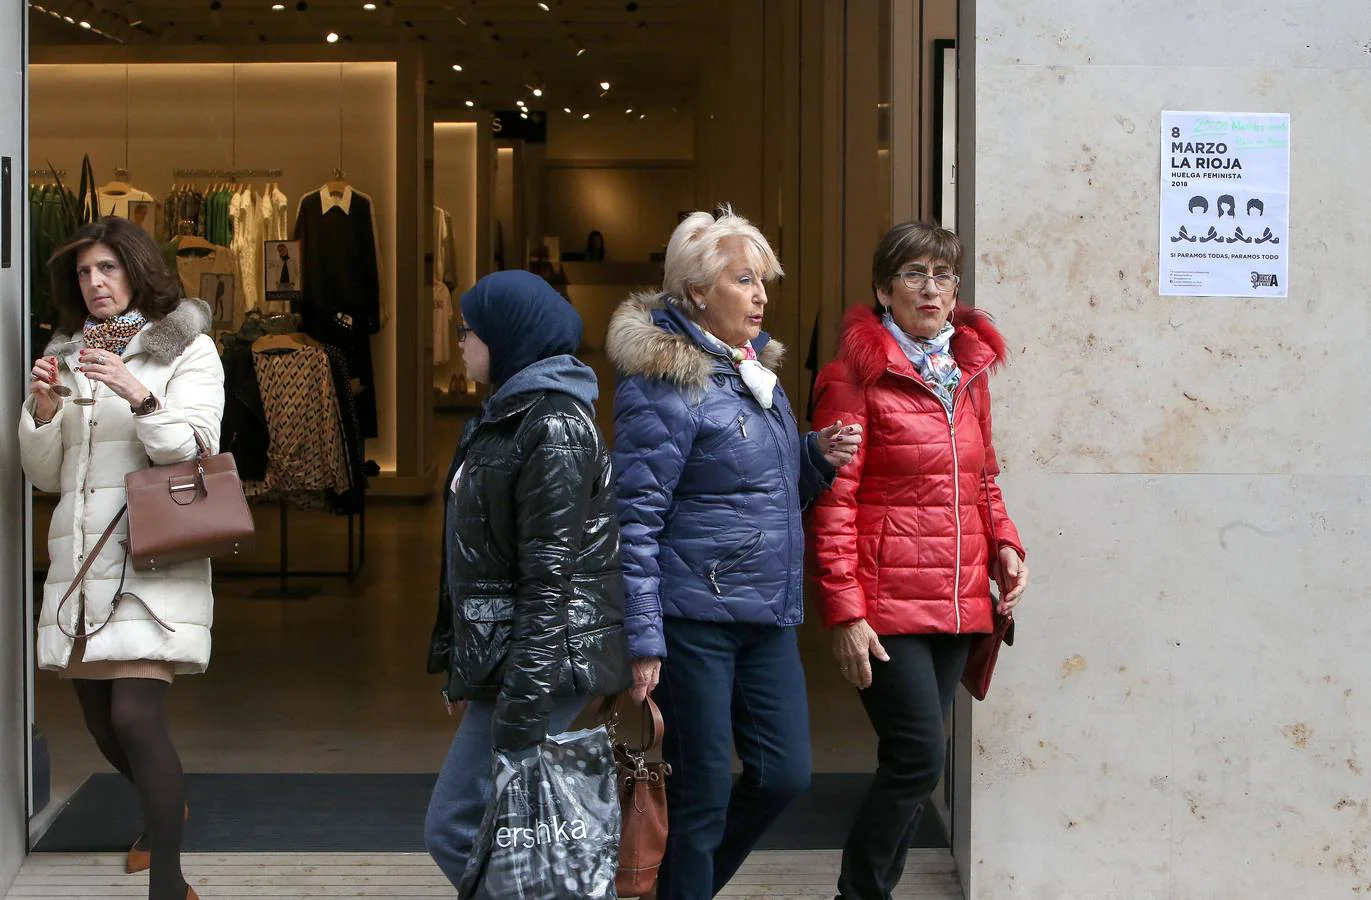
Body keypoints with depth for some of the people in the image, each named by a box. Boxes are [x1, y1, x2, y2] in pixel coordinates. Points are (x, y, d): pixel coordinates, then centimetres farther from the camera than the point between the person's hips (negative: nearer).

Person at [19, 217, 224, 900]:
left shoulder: (187, 348, 3)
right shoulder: (68, 354, 16)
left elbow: (193, 455, -7)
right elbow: (46, 477, 16)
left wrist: (139, 395, -21)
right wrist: (43, 412, -4)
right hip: (79, 556, 5)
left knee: (134, 715, -18)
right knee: (100, 721, 11)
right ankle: (165, 808, 41)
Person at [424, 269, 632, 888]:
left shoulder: (554, 427, -14)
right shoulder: (507, 415, 17)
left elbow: (550, 576, -20)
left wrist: (521, 709, -23)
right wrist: (464, 663, 21)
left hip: (543, 660, -10)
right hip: (498, 653, 10)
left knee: (458, 828, -8)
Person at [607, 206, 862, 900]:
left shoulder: (754, 368, 13)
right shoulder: (663, 383, -13)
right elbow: (635, 520, -16)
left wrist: (818, 457, 3)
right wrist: (643, 640, -19)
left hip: (766, 617, 8)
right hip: (694, 617, -8)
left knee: (785, 773, 9)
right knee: (703, 789, 1)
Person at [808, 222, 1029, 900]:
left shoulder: (969, 371, 14)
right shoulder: (857, 375, -7)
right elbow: (833, 504, -10)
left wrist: (1004, 544, 6)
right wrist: (845, 614, -16)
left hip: (958, 604, 6)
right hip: (887, 607, -6)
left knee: (912, 765, 9)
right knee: (919, 757, -11)